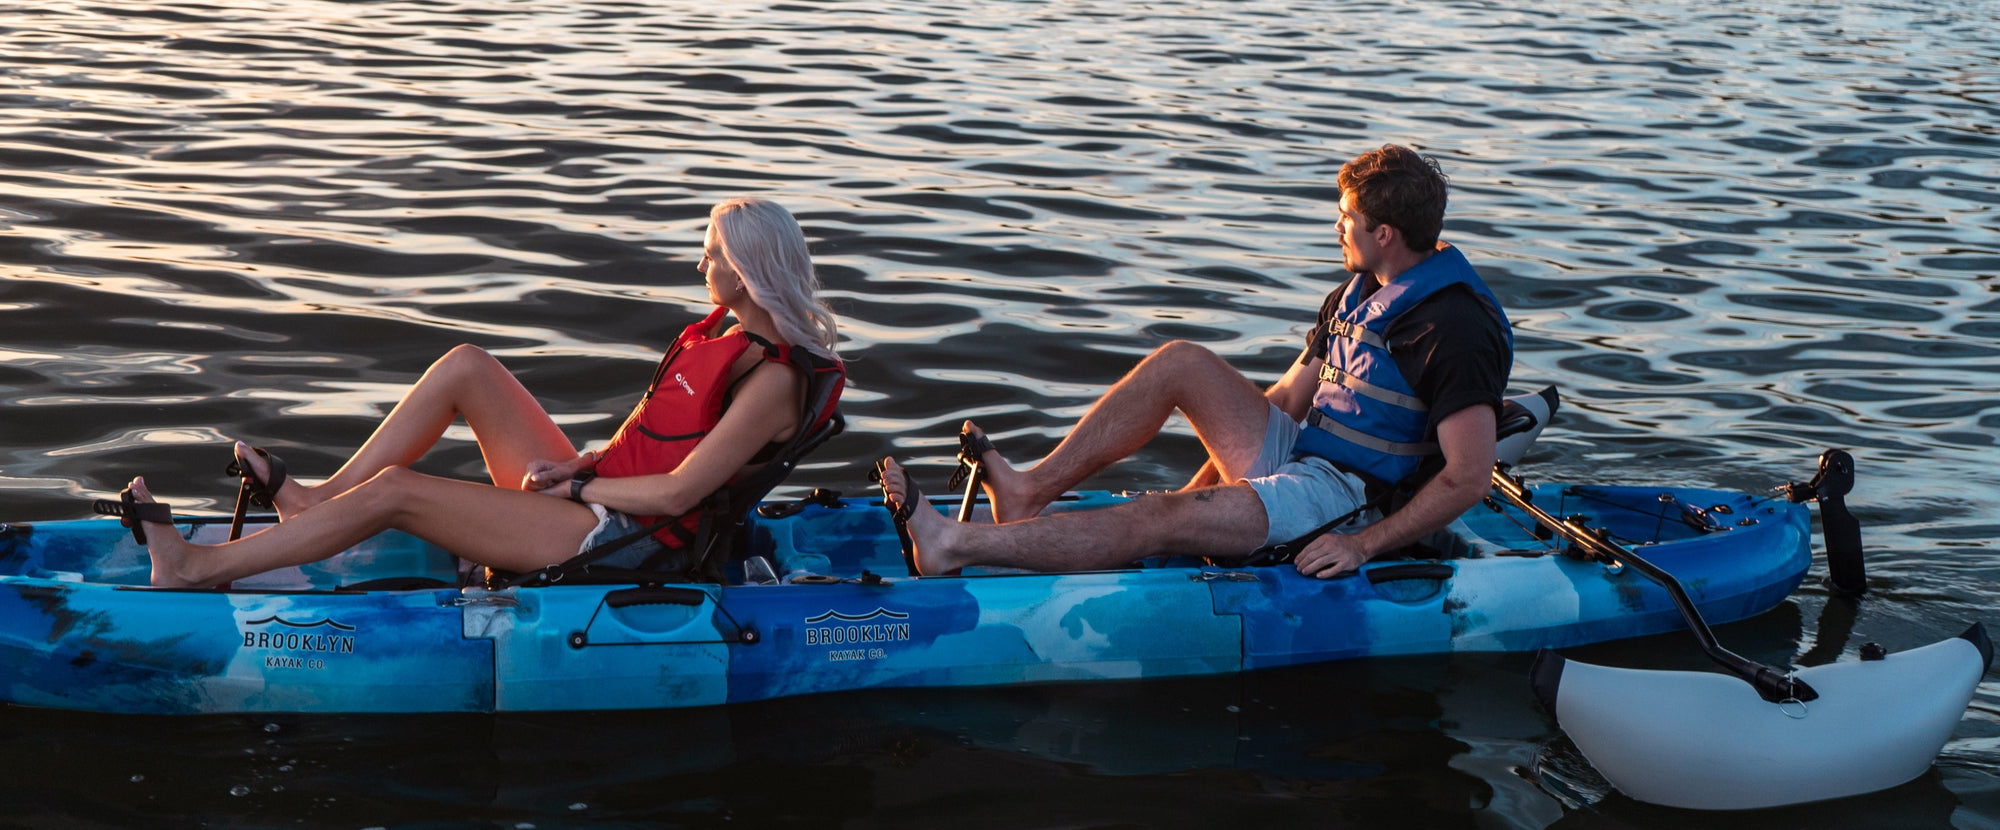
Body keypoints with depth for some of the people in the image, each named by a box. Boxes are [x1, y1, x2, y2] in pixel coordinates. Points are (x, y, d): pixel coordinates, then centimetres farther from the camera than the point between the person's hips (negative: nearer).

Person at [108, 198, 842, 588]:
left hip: (616, 536, -10)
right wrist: (581, 466, 3)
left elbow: (677, 491, -23)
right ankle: (318, 500, 7)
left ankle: (194, 570, -8)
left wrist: (576, 486, -12)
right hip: (599, 496, 10)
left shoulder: (773, 377, -19)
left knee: (394, 491, -15)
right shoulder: (722, 330, 10)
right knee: (466, 366, 3)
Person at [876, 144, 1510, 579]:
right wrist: (1202, 489, 8)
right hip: (1296, 456, 9)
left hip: (1349, 495, -9)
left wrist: (1364, 543, -26)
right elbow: (1287, 400, 15)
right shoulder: (1356, 296, 12)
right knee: (1180, 363, -2)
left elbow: (1469, 477, -23)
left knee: (1165, 521, -26)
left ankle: (952, 548, -29)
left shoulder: (1456, 327, -18)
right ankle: (1031, 490, -8)